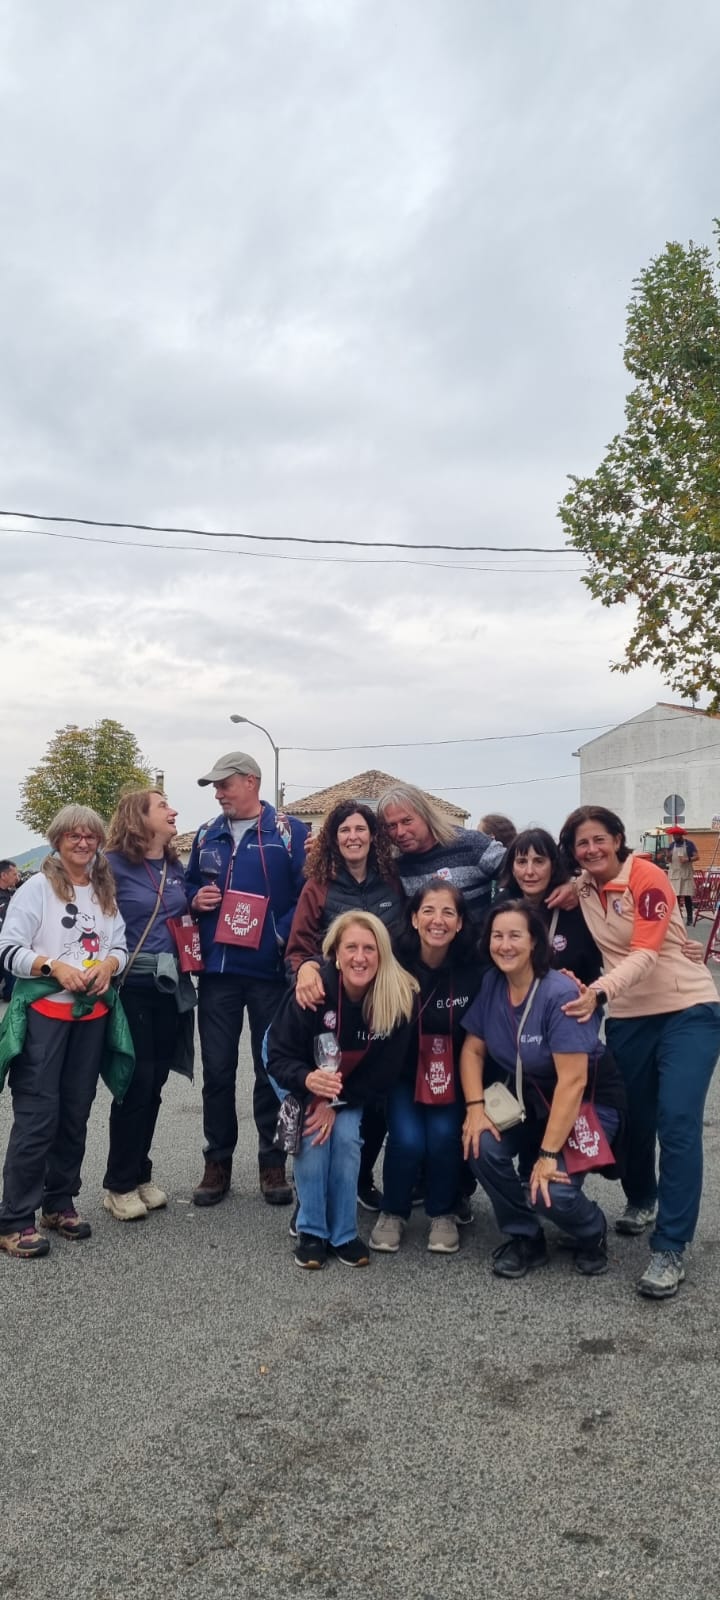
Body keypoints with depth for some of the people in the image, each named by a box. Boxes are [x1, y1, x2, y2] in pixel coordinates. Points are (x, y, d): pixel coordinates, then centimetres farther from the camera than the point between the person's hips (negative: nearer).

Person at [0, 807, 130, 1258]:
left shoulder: (106, 893, 12)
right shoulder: (37, 887, -4)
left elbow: (121, 946, 11)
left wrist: (108, 964, -10)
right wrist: (55, 966, -22)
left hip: (93, 1013, 5)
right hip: (43, 1012, -5)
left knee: (75, 1114, 11)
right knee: (38, 1115, -7)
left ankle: (60, 1203, 25)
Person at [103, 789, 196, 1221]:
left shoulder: (176, 868, 12)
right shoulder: (114, 865, -8)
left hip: (171, 985, 6)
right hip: (132, 985, -6)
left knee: (155, 1083, 11)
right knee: (136, 1082, -3)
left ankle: (141, 1174, 24)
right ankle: (120, 1184, 11)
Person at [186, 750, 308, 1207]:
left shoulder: (289, 831, -3)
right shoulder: (207, 835, 12)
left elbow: (309, 892, -8)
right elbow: (189, 886, 22)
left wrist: (283, 936, -19)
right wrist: (196, 899, 0)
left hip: (270, 970, -4)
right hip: (217, 970, 4)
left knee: (272, 1067, 7)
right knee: (217, 1068, 7)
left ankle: (273, 1163, 20)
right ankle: (218, 1162, 20)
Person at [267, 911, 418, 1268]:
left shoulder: (399, 998, -28)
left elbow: (385, 1069, -17)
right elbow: (279, 1057, -24)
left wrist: (337, 1101, -25)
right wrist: (308, 1079, -45)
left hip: (353, 1086, 2)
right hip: (304, 1079, -1)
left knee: (345, 1134, -21)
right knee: (313, 1134, -24)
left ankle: (344, 1233, -2)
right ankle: (311, 1231, -6)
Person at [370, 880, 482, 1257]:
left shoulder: (473, 969, -17)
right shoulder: (395, 963, -20)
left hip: (451, 1073, 1)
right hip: (402, 1070, -1)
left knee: (443, 1135, -20)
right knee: (407, 1139, -20)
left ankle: (443, 1214, 9)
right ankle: (393, 1213, 11)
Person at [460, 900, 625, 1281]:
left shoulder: (560, 993, -27)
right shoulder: (490, 985, -9)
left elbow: (572, 1081, -27)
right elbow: (473, 1049, 1)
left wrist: (549, 1154, -27)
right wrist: (475, 1107, -14)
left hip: (586, 1102, -5)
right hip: (527, 1096, 6)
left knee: (551, 1192, -24)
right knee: (482, 1145, -21)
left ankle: (592, 1234, 14)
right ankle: (525, 1238, 5)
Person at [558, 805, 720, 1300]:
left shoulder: (647, 878, -15)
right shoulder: (581, 889, 2)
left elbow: (645, 953, -27)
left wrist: (600, 990, -41)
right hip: (628, 1017, 5)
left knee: (677, 1122, -15)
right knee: (633, 1119, 9)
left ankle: (670, 1251, -8)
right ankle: (642, 1201, 38)